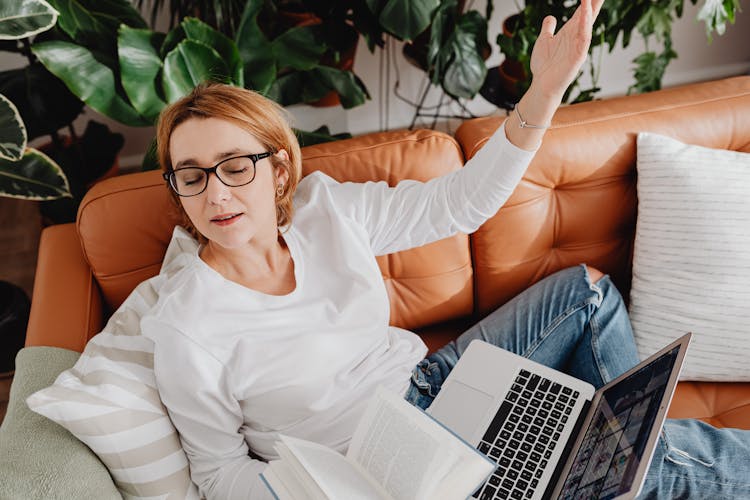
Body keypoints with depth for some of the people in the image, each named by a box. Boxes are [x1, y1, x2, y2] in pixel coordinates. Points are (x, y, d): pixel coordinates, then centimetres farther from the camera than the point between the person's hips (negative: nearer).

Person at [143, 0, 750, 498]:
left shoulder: (324, 208, -12)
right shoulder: (185, 328, -23)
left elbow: (457, 203, -8)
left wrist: (543, 94, -17)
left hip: (427, 384, 5)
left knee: (587, 288, 4)